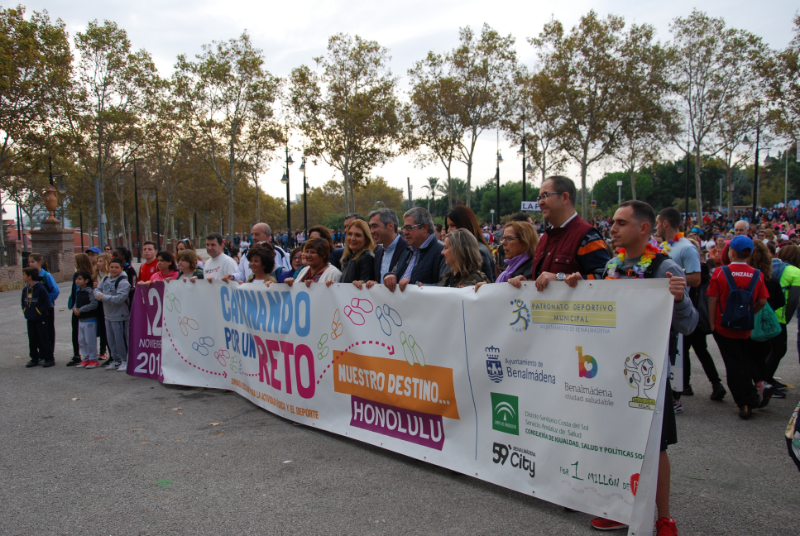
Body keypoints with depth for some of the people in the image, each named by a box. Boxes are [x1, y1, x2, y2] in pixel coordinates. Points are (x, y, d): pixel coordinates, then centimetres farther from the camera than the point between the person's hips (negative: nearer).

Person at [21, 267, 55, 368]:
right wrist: (25, 312, 6)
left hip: (40, 319, -7)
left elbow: (46, 303, -13)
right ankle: (34, 359, 21)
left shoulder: (40, 288, -15)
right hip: (30, 319, 7)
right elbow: (23, 302, 19)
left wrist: (38, 313, -14)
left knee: (44, 339, -1)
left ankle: (49, 359, 6)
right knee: (32, 340, 12)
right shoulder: (25, 289, 6)